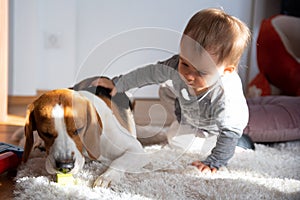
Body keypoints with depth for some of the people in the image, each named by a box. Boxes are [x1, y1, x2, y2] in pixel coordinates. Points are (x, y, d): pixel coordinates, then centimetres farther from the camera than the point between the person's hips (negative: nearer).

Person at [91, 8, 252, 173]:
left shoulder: (227, 97, -50)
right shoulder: (177, 67, -37)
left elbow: (231, 131, -37)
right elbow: (152, 72, -20)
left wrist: (214, 162, -36)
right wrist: (117, 84, -14)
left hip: (225, 122, -4)